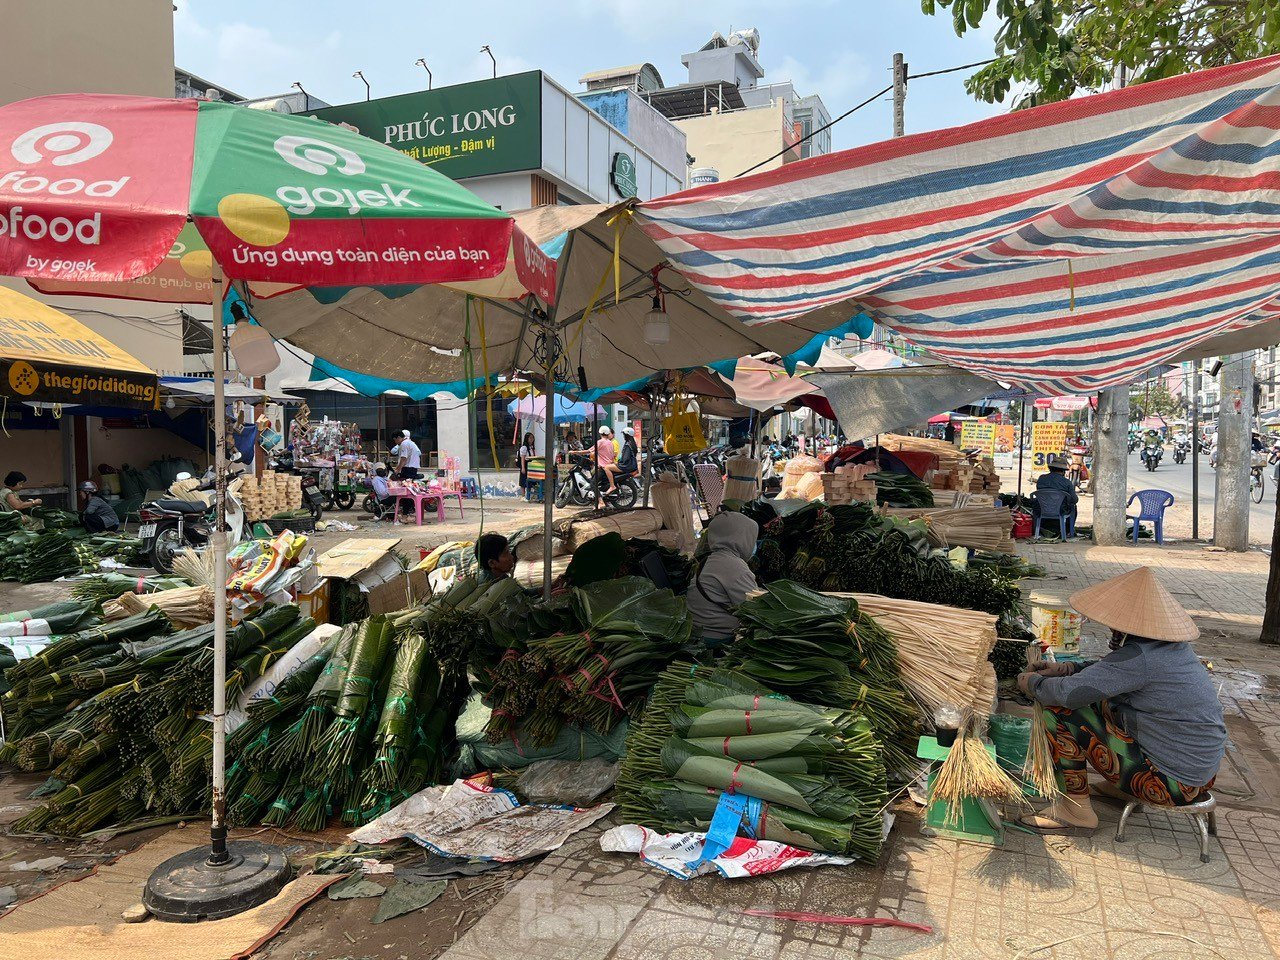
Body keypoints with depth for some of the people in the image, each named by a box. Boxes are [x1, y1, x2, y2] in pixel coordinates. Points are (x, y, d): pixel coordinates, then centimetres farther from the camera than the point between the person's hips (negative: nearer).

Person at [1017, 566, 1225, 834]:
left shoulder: (1140, 656, -26)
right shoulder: (1172, 644, 2)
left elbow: (1068, 692, -27)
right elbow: (1115, 670, 20)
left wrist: (1033, 682, -6)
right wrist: (1066, 669, 10)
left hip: (1173, 784, -9)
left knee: (1058, 709, -12)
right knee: (1100, 695, 20)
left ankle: (1076, 811, 1)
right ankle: (1121, 785, 25)